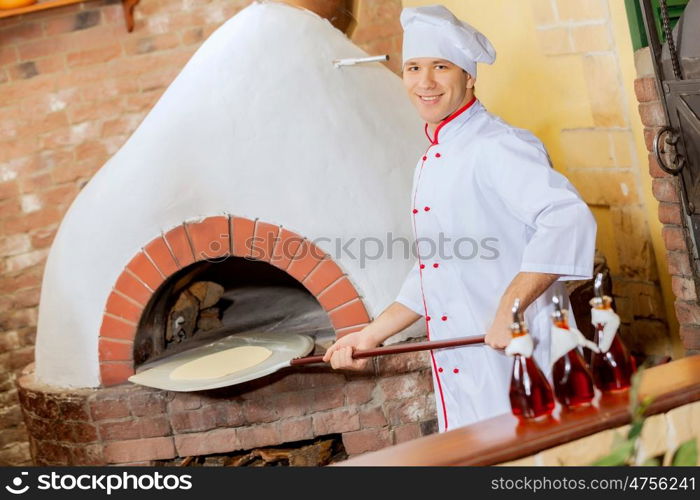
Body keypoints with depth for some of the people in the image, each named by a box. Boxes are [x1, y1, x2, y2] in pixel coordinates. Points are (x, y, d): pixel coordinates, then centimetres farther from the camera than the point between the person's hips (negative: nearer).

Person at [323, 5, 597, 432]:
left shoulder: (496, 146, -12)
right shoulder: (431, 163, 16)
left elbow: (569, 217, -27)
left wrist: (510, 308, -30)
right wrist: (374, 334, 17)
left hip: (515, 361, -8)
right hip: (458, 373, 9)